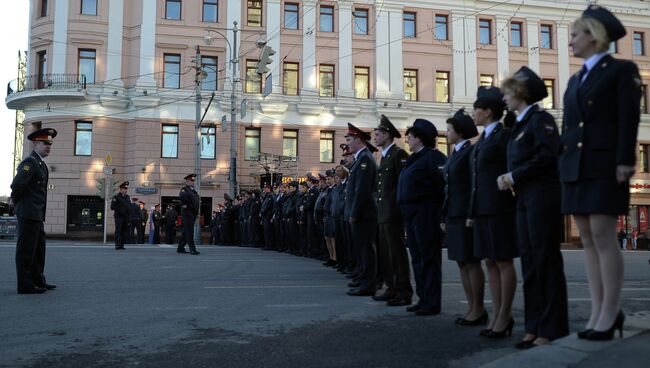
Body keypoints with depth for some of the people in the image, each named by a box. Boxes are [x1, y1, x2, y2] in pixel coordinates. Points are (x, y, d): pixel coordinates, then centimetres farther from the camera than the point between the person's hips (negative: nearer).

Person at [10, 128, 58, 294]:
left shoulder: (40, 163, 17)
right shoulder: (30, 162, -13)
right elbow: (18, 183, -24)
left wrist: (14, 200, 15)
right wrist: (14, 201, -8)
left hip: (36, 215, 10)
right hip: (28, 213, -10)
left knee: (39, 248, 14)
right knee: (26, 249, -3)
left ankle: (38, 281, 23)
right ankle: (25, 285, 2)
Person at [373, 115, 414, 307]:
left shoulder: (399, 154, -10)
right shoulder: (384, 157, 19)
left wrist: (396, 206, -18)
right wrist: (380, 209, 15)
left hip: (393, 213, -10)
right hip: (383, 213, 10)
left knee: (397, 253, -6)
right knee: (386, 253, 13)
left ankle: (404, 293, 0)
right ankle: (392, 289, 22)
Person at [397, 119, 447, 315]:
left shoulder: (433, 157, -12)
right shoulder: (414, 159, 17)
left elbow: (444, 185, -18)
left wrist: (441, 214, -19)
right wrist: (404, 209, 13)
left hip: (426, 214, -10)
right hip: (411, 215, 10)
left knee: (429, 258, -4)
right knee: (417, 258, 14)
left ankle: (432, 303, 3)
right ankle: (423, 298, 23)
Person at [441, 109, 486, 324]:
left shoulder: (472, 151, -9)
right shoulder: (454, 154, 17)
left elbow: (475, 185, -16)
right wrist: (444, 216, 14)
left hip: (466, 215, -9)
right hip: (453, 215, 9)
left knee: (472, 263, -2)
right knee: (462, 264, 10)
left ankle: (478, 310, 7)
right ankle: (472, 308, 18)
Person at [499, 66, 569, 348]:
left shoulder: (540, 119, -7)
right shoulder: (520, 124, 18)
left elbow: (548, 157, -18)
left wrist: (514, 176, -13)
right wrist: (507, 178, 0)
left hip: (543, 197, -9)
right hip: (525, 200, 9)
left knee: (546, 261, -4)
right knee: (529, 262, 8)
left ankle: (552, 331, 3)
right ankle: (534, 327, 15)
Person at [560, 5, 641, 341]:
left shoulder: (622, 70, 2)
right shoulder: (575, 80, 21)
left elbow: (629, 117, -8)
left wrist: (625, 162, -16)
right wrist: (564, 164, 12)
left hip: (605, 165, -7)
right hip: (575, 168, 7)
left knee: (603, 238, -9)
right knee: (588, 240, 4)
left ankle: (610, 313, -2)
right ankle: (598, 312, 9)